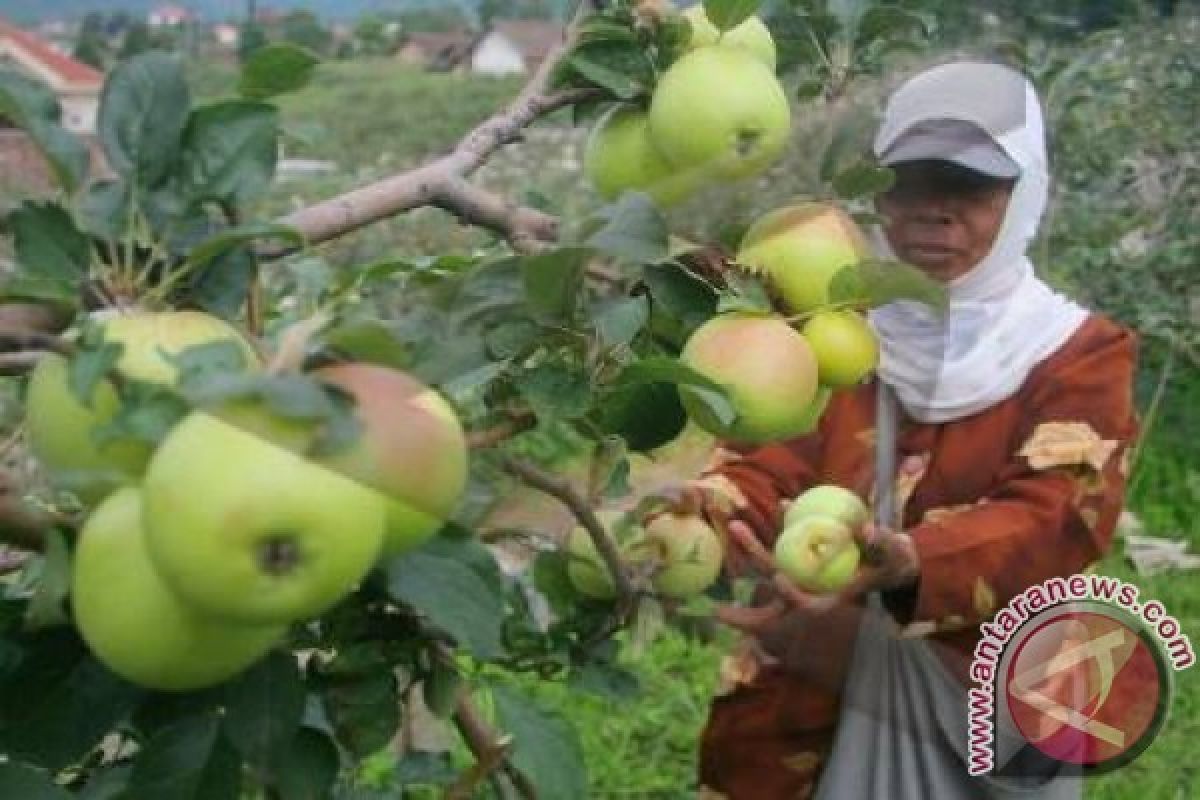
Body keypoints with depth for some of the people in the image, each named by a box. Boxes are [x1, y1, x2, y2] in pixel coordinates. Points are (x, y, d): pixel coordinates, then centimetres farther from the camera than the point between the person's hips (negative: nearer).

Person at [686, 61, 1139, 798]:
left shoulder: (1079, 354, -4)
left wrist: (910, 564, -40)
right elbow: (771, 462, -10)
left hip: (978, 708, -1)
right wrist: (703, 520, -34)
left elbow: (1055, 520, -19)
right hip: (805, 705, 2)